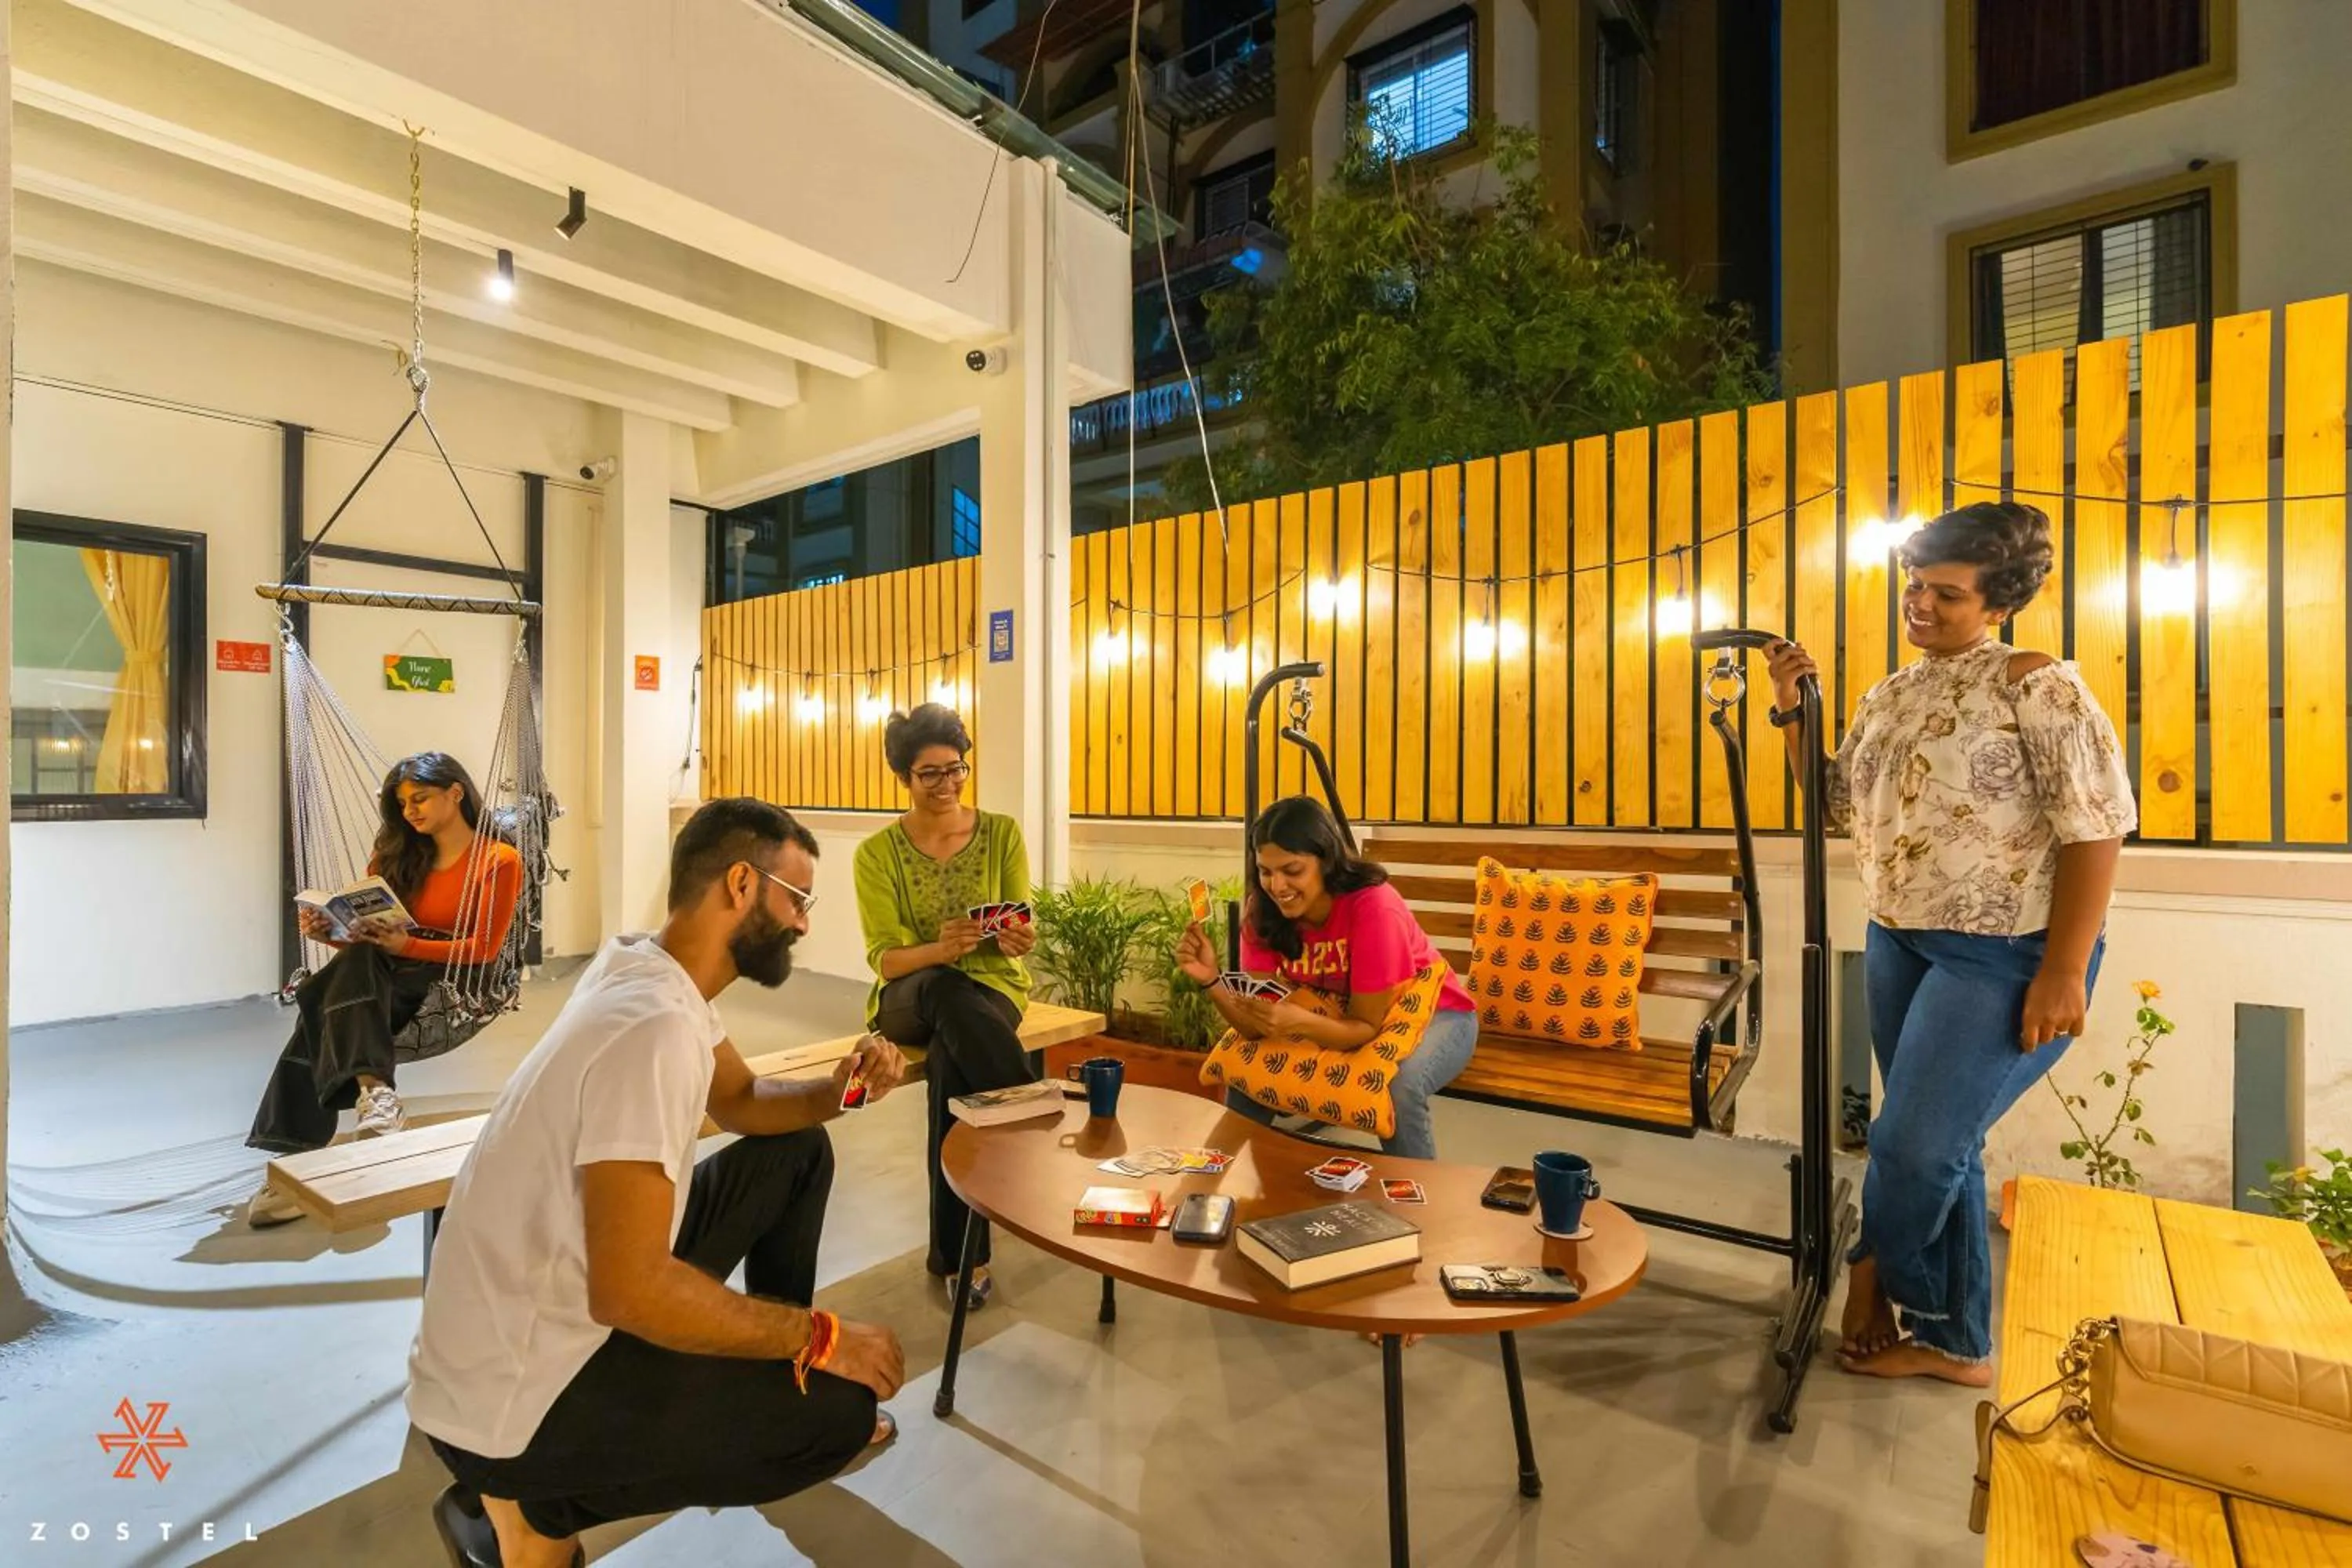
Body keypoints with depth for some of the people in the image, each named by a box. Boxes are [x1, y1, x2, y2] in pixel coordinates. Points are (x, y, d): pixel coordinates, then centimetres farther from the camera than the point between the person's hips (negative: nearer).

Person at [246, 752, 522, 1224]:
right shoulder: (400, 854, 17)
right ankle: (374, 1090, -44)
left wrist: (407, 946, -18)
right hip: (390, 976, 5)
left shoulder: (498, 861, -1)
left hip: (453, 986, -5)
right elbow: (367, 936, 13)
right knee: (356, 963, -30)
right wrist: (330, 932, -7)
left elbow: (483, 949, -7)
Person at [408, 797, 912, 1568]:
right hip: (512, 1395, -9)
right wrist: (818, 1338, -22)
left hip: (571, 1305, 9)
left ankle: (774, 1364, 23)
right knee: (843, 1405, -8)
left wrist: (838, 1089, -7)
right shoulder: (656, 1026, -30)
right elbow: (628, 1291, -34)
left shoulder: (657, 977, -1)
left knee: (797, 1153, 8)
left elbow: (742, 1100, 14)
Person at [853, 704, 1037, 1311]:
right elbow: (885, 961, -11)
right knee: (945, 988, -39)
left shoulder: (1002, 833, -1)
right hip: (910, 998, 0)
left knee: (951, 1063, -36)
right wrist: (941, 950, -33)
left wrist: (1017, 941, -29)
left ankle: (957, 1250, -20)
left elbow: (1018, 937, -3)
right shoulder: (877, 852, -4)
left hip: (991, 989, 1)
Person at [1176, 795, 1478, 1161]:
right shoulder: (1264, 910, -18)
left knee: (1399, 1087, -34)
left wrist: (1298, 1021, -45)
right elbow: (1257, 1027, -19)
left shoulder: (1373, 908, -33)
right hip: (1341, 1018, 5)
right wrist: (1211, 980, -36)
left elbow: (1368, 1027, -27)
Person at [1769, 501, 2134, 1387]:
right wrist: (1793, 712, 0)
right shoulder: (1889, 698, 10)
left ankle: (1877, 1282, 23)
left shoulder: (2034, 683, -11)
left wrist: (2065, 969, -20)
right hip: (1900, 945, 7)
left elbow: (2095, 825, -16)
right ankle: (1954, 1342, 30)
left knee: (1912, 1144, -5)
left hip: (2006, 958, -7)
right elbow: (1836, 805, 12)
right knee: (1939, 1148, 15)